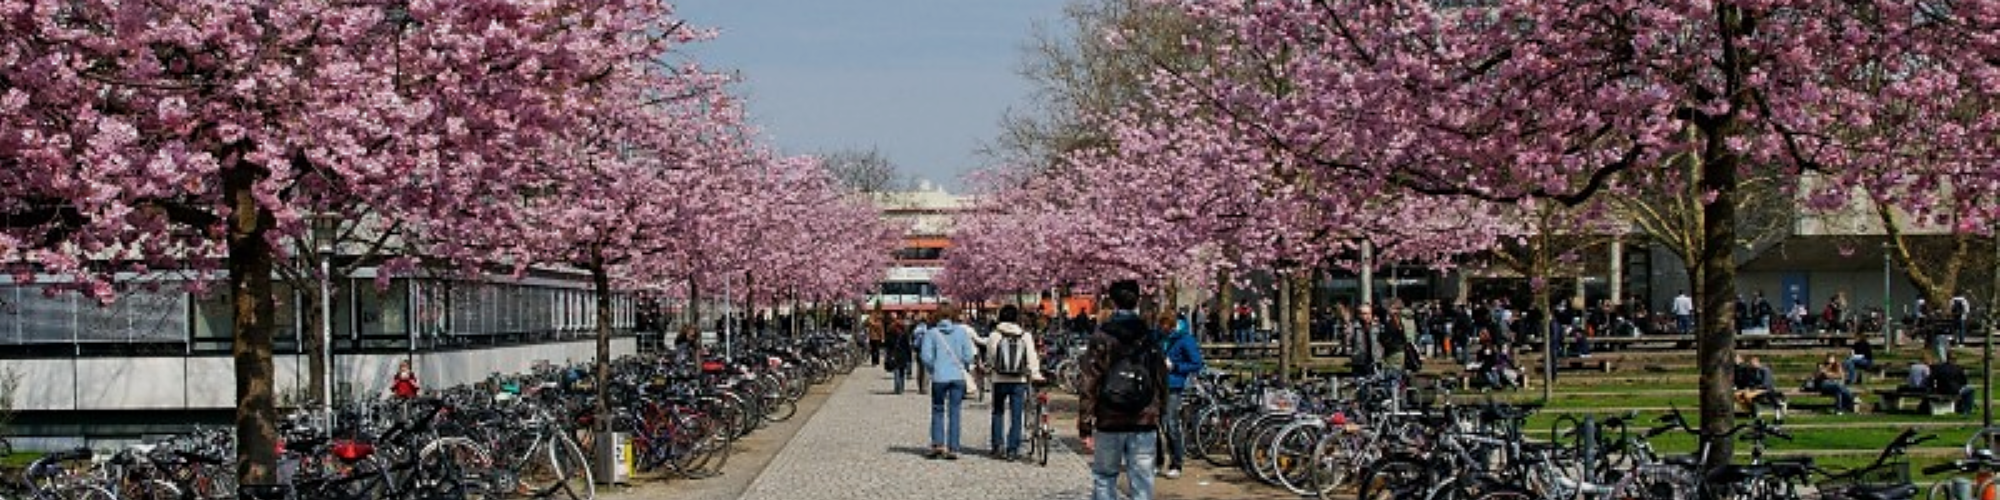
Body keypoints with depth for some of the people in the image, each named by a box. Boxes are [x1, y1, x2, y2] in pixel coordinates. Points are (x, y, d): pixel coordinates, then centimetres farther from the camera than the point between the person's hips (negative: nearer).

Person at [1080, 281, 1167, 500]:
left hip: (1109, 424, -3)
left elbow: (1089, 386, -10)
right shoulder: (1151, 338, 6)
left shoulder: (1102, 338, -6)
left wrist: (1085, 428, -8)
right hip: (1145, 424, 3)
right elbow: (1162, 385, 12)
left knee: (1104, 478, 9)